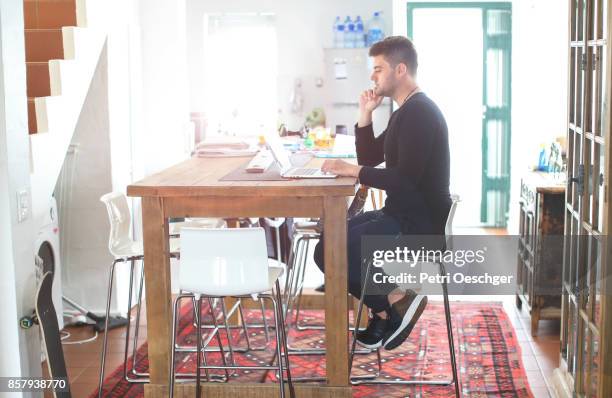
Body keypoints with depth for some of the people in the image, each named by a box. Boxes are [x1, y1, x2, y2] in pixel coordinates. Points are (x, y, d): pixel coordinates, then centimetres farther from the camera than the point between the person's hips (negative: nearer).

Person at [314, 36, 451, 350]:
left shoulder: (420, 113, -17)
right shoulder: (405, 111, 16)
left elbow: (405, 180, -25)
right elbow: (371, 159, 18)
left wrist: (352, 170, -19)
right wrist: (365, 115, 6)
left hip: (418, 224, -11)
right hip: (401, 215, 11)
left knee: (328, 252, -17)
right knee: (331, 236, 14)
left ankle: (395, 300, -4)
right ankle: (387, 312, 11)